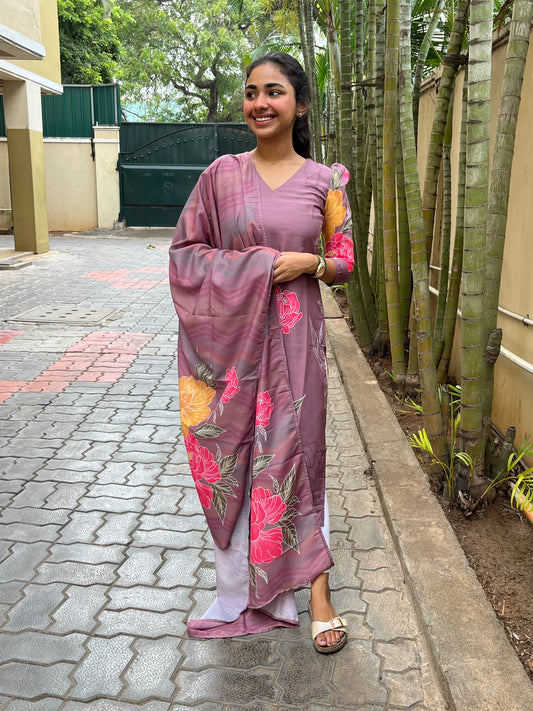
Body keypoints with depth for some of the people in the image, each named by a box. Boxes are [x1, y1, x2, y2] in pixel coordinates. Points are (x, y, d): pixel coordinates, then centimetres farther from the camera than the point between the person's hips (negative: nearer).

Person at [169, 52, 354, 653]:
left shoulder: (324, 181, 3)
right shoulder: (222, 174, 3)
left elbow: (344, 261, 8)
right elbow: (185, 249, 1)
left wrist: (309, 262, -14)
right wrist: (257, 269, -12)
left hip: (293, 339, -1)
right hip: (230, 336, 1)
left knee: (296, 452, 3)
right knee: (231, 455, 8)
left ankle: (315, 587, 18)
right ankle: (242, 587, 28)